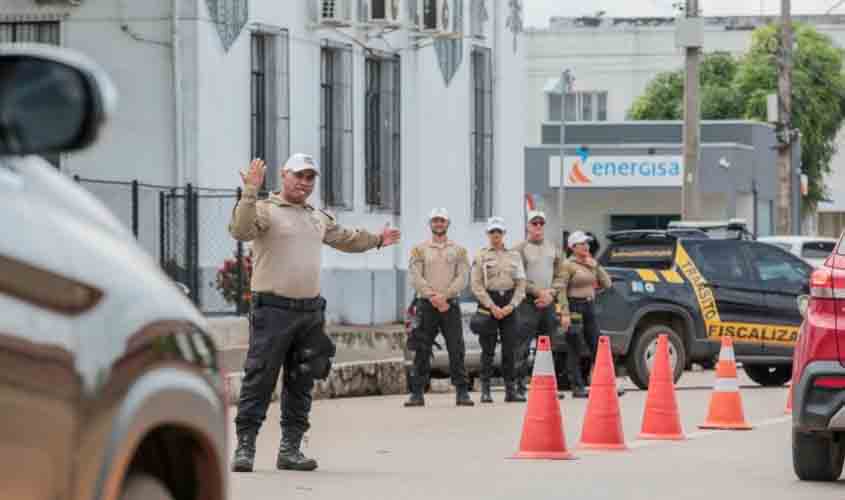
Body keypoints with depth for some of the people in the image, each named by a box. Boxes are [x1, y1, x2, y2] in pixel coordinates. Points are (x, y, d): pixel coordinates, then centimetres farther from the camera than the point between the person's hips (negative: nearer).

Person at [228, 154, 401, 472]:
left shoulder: (319, 219, 20)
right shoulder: (266, 210, -4)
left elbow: (346, 239, 39)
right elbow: (240, 231, -24)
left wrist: (376, 240, 40)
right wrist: (250, 193, -31)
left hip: (310, 312, 7)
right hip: (273, 311, -7)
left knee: (301, 383, 8)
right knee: (259, 380, -8)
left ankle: (290, 449, 14)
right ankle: (245, 447, -6)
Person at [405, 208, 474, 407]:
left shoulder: (458, 250, 11)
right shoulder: (420, 249, 9)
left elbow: (462, 277, -1)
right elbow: (416, 277, -1)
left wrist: (444, 295, -14)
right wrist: (432, 297, -14)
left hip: (450, 303, 0)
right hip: (426, 304, 0)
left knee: (456, 349, -4)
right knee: (422, 350, -1)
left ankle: (462, 392, -1)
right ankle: (417, 392, 1)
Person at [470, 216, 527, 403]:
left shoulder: (514, 256, 10)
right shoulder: (481, 256, 3)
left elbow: (521, 284, 7)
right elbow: (476, 285, -3)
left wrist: (511, 306, -7)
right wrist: (492, 306, -11)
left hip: (510, 305, 2)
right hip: (488, 303, -2)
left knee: (510, 349, 0)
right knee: (488, 349, -3)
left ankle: (511, 389, 4)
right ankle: (485, 390, -1)